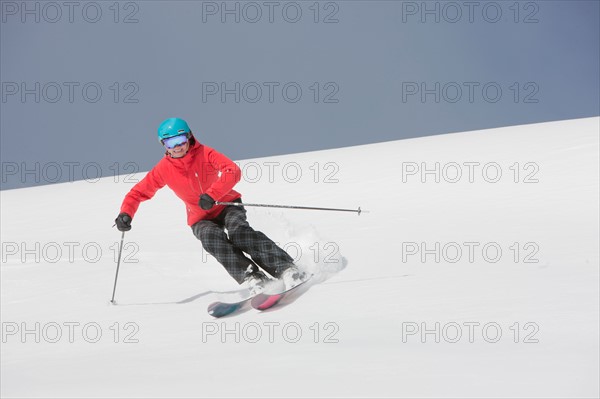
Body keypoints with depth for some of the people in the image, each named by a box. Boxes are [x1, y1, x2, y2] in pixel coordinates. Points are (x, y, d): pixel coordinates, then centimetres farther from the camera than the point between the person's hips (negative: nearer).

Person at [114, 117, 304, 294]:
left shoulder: (205, 154, -14)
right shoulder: (163, 169, -7)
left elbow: (233, 172, -27)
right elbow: (139, 193, 1)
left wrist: (212, 195, -41)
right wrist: (126, 214, -18)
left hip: (226, 204, -2)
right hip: (201, 219, 2)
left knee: (238, 231, -33)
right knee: (212, 238, -32)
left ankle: (285, 268, -40)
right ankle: (252, 278, -43)